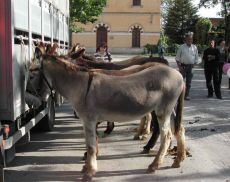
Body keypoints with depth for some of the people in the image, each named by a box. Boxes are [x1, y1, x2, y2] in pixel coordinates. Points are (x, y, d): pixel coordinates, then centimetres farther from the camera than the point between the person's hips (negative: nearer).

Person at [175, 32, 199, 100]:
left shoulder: (194, 48, 6)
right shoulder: (181, 47, 0)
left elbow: (196, 58, 12)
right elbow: (177, 58, 2)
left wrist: (193, 65, 3)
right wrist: (179, 66, -7)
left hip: (190, 66, 2)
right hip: (182, 66, -2)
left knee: (188, 82, 3)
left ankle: (187, 95, 11)